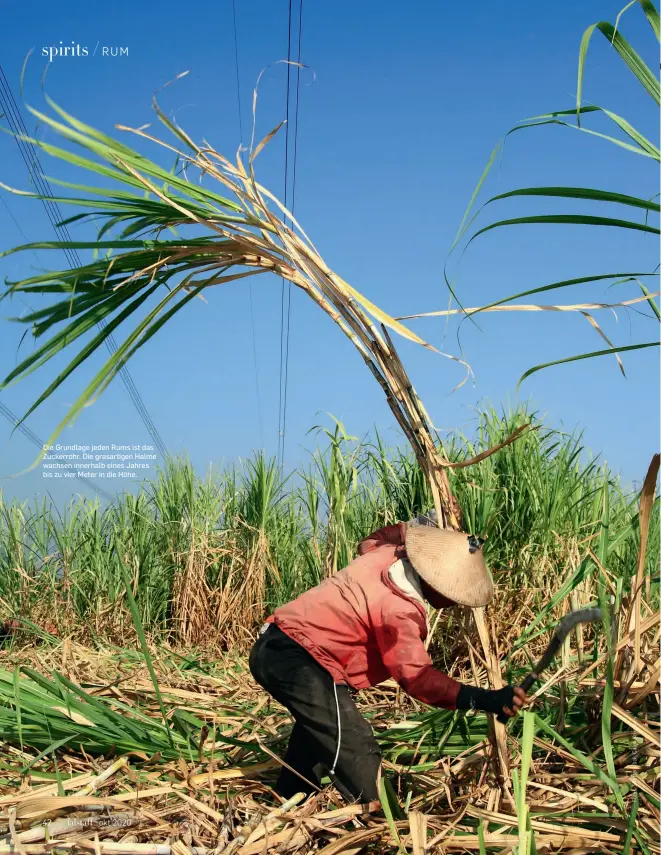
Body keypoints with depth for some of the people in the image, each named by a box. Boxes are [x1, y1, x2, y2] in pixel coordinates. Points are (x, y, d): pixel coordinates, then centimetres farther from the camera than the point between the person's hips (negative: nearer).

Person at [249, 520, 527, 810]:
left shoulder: (385, 553, 4)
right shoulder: (399, 610, -22)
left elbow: (368, 542, 30)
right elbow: (416, 676, -29)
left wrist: (409, 528, 30)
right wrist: (484, 700, -34)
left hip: (273, 647, 11)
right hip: (296, 660, -11)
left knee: (317, 726, 32)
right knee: (356, 749, -13)